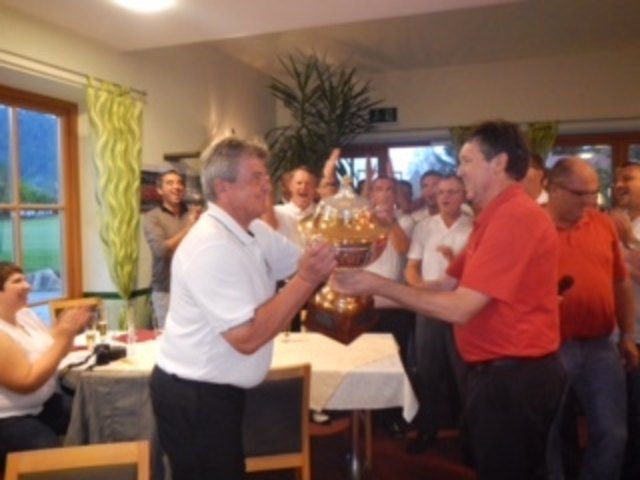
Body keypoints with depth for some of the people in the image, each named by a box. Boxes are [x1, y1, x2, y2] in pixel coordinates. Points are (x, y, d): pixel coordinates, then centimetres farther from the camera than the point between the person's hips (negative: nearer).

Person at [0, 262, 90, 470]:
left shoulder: (25, 314, 3)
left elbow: (53, 351, 11)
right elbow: (27, 382, -25)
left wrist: (68, 330, -9)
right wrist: (62, 337, -26)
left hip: (42, 403, 9)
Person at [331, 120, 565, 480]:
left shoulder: (514, 216, -22)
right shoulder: (499, 216, 13)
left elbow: (459, 308, -25)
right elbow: (448, 287, 9)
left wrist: (378, 284, -19)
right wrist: (369, 295, 1)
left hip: (512, 378, -10)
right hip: (505, 373, 10)